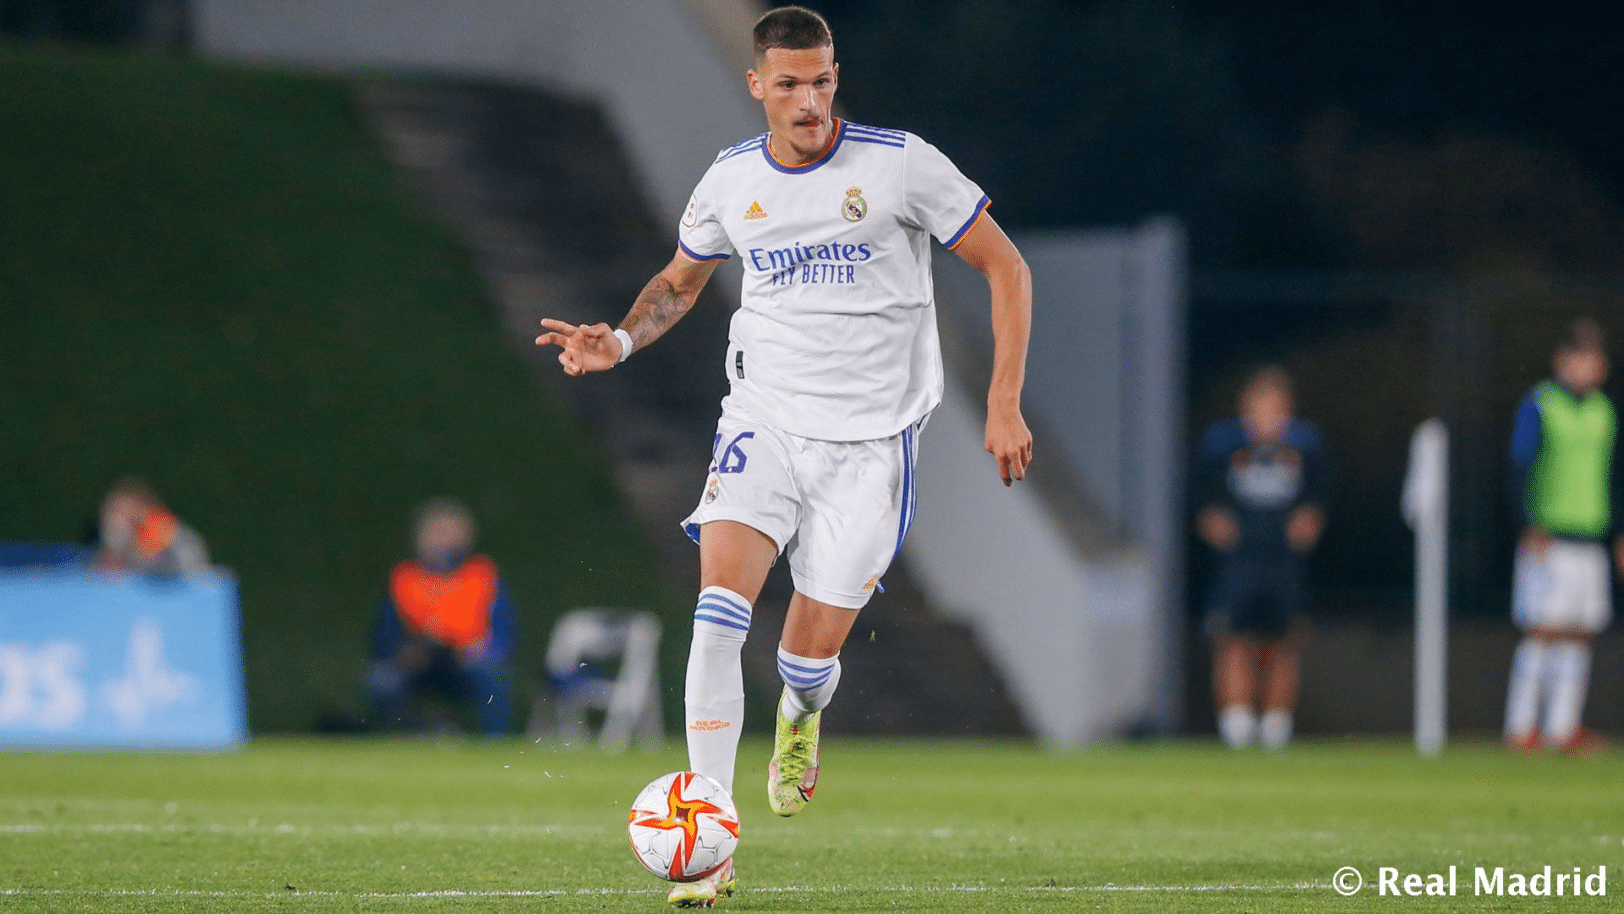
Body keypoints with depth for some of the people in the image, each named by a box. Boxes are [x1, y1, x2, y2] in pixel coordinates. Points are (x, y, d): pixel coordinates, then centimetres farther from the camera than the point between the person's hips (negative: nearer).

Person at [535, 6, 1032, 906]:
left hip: (870, 436, -2)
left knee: (812, 652, -3)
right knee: (719, 608, -20)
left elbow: (1006, 268, -1)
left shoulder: (901, 164, -9)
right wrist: (620, 341, -1)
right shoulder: (731, 180, 1)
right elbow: (679, 281, 20)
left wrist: (1004, 403, -7)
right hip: (764, 418, 2)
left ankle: (799, 715, 38)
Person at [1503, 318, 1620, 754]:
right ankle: (1522, 726, -5)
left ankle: (1564, 725, 5)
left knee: (1579, 635, 2)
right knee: (1542, 631, -9)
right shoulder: (1538, 406, -3)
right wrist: (1532, 525, -16)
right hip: (1547, 538, -6)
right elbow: (1520, 468, -6)